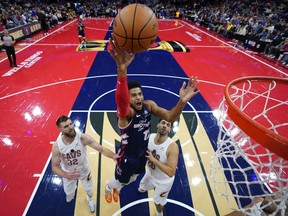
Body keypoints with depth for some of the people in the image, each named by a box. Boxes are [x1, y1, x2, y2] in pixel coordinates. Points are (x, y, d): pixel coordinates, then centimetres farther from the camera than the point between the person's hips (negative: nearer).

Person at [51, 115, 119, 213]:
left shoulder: (83, 138, -33)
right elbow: (54, 167, -19)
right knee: (69, 194, 23)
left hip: (84, 170, 0)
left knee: (89, 190, 22)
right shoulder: (57, 145, -28)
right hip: (68, 173, 1)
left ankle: (90, 199, 60)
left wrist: (113, 156, -52)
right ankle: (73, 186, 62)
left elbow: (101, 149, -34)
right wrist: (66, 175, -39)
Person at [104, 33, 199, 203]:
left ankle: (117, 189, 70)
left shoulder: (149, 105, -15)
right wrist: (122, 70, -79)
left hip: (143, 154, 6)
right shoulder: (125, 112, -34)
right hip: (127, 157, -6)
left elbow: (169, 117, -25)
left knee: (132, 180, 34)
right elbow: (121, 101, -59)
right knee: (118, 182, 24)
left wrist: (182, 101, -47)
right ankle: (108, 188, 64)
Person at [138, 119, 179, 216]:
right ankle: (144, 188, 74)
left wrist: (153, 159, -41)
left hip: (164, 181, -5)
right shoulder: (149, 137, -20)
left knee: (159, 202, 22)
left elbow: (171, 172, -39)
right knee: (143, 187, 35)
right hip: (150, 173, 5)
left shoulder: (172, 146, -37)